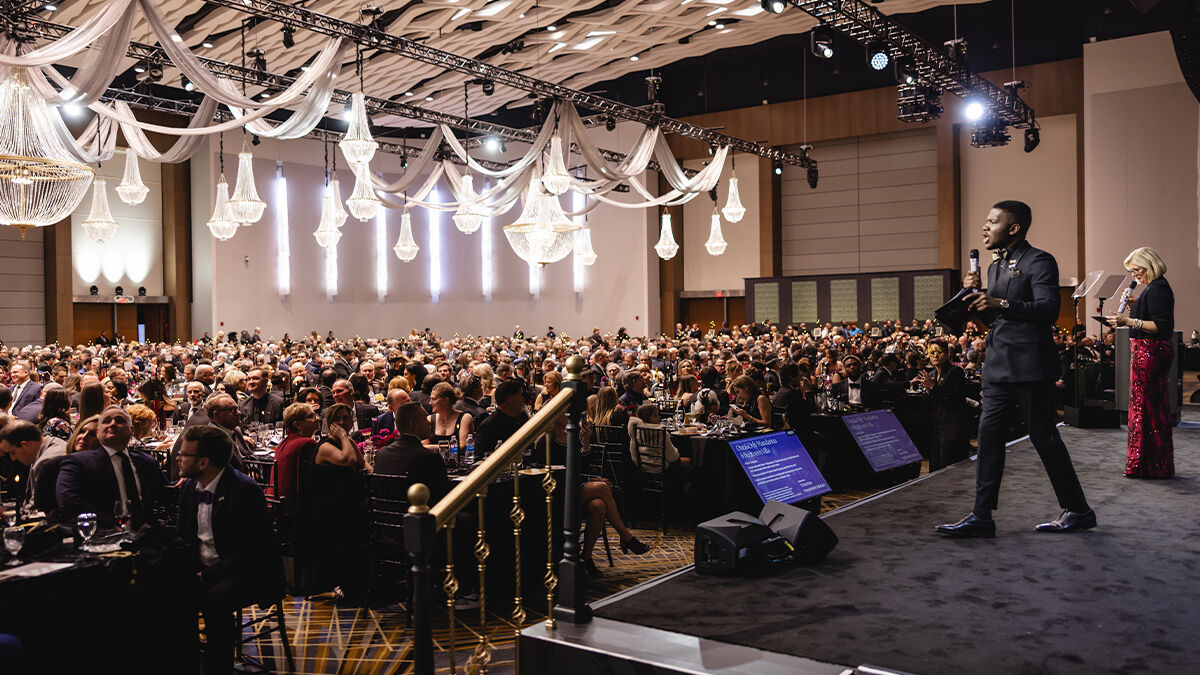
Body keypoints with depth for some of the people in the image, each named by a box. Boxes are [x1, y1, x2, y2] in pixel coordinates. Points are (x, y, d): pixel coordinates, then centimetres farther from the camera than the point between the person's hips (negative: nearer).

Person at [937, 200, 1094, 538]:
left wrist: (1002, 304, -29)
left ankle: (1078, 510, 17)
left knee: (1044, 437, 0)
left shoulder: (1039, 261, -8)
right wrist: (978, 295, 5)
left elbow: (1049, 309, -20)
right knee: (989, 436, 4)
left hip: (1030, 365, -8)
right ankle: (982, 516, 7)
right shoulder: (996, 266, 18)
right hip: (998, 366, 8)